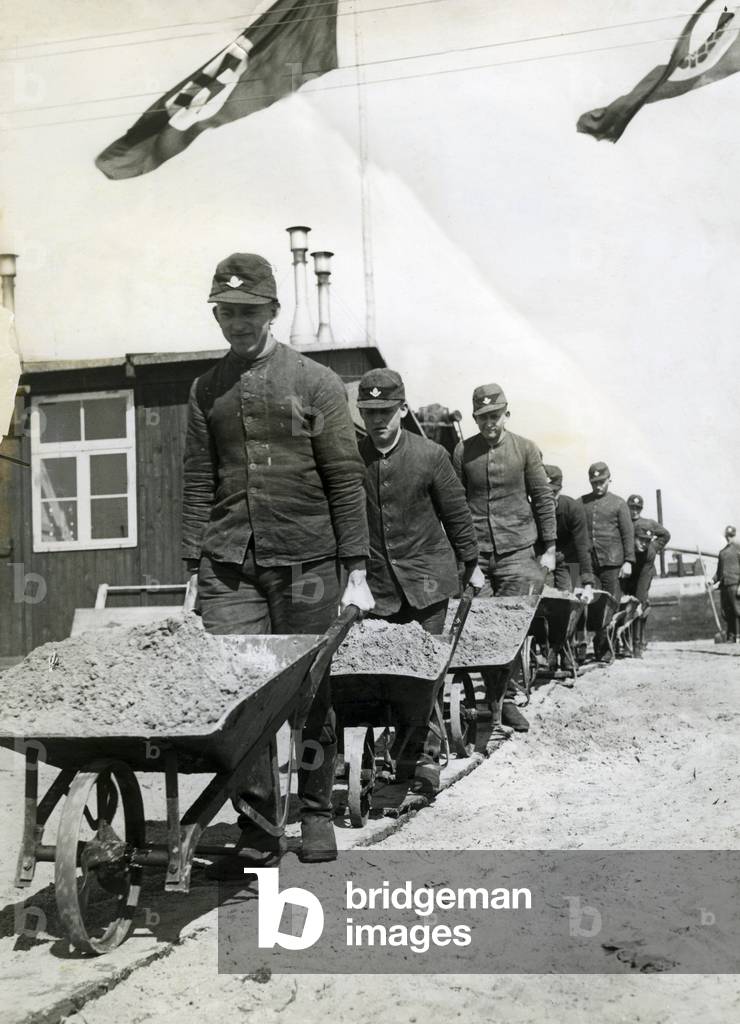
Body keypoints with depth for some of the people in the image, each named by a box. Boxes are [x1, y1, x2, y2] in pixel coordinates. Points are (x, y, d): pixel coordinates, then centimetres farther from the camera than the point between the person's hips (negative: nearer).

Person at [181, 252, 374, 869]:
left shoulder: (316, 383, 5)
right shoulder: (206, 391, 14)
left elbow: (345, 480, 1)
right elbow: (198, 486, 13)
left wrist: (356, 571, -4)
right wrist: (194, 569, 6)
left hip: (305, 562, -2)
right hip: (229, 568, 2)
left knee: (311, 693, 5)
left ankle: (317, 815, 23)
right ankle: (260, 830, 1)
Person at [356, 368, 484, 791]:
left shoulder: (430, 455, -2)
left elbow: (456, 512, 7)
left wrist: (471, 563, 12)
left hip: (427, 578, -1)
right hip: (377, 582, 1)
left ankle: (413, 753, 9)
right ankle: (410, 754, 11)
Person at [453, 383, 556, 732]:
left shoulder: (525, 449, 5)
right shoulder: (462, 452, 5)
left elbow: (543, 499, 7)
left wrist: (549, 548, 4)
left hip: (518, 552, 0)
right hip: (476, 555, 1)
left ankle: (500, 699, 5)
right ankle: (501, 699, 9)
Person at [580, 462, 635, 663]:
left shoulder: (618, 503, 8)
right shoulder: (581, 503, 13)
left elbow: (628, 534, 5)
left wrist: (628, 561, -3)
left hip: (612, 563, -1)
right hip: (588, 562, 1)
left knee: (610, 606, -2)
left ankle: (605, 649, 2)